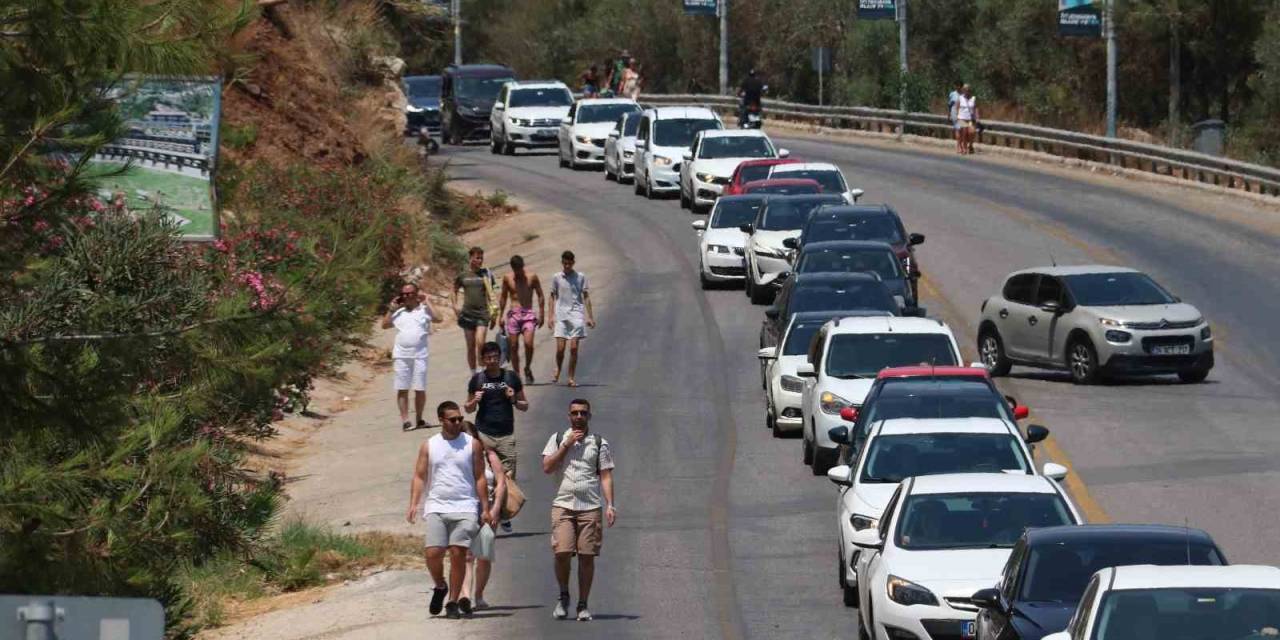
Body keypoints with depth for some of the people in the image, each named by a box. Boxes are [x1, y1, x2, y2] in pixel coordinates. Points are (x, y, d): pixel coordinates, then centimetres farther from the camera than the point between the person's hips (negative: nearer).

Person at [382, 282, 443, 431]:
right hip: (401, 355, 3)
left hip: (419, 355, -3)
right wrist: (391, 309, 5)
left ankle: (419, 419, 14)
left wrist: (426, 303, -7)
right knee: (402, 389, 0)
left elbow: (438, 318, -11)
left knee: (420, 389, 2)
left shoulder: (423, 310, 3)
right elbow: (385, 325, 12)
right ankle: (405, 420, 2)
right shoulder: (398, 312, 14)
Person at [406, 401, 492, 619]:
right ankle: (440, 587, 19)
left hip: (465, 508, -1)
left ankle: (453, 602, 2)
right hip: (436, 507, 1)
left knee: (458, 554, -8)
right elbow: (419, 476, 9)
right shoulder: (429, 446, 9)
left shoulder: (472, 444, 7)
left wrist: (485, 508, 4)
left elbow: (480, 478, 9)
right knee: (433, 553, -10)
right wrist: (413, 504, -4)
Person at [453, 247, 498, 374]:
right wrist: (455, 306, 7)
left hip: (482, 314, -2)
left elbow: (490, 294, 8)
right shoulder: (463, 276, 5)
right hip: (467, 314, 2)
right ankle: (474, 374, 15)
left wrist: (493, 314, 5)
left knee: (480, 343, -16)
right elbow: (454, 291, 21)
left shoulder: (486, 274, 4)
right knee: (471, 346, 6)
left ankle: (482, 370, -5)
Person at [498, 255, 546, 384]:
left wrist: (541, 314, 2)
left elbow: (540, 296, 7)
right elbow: (503, 297, 16)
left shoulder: (532, 277, 1)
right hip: (513, 314, 2)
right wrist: (501, 315, 12)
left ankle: (528, 369, 5)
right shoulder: (507, 278, 5)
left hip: (528, 314, -2)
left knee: (528, 343, -17)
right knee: (513, 346, 0)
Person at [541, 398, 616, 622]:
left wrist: (610, 505, -5)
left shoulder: (599, 443, 9)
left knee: (587, 556, -2)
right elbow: (547, 467, 1)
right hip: (563, 505, 0)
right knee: (561, 552, -12)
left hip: (590, 507, 0)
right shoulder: (558, 439, 11)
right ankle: (563, 595, 10)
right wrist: (566, 445, -5)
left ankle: (583, 605, 7)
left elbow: (606, 476, 5)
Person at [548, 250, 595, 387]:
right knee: (560, 348, -4)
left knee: (573, 348, -6)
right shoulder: (557, 278, 7)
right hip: (561, 316, 1)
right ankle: (558, 370, 24)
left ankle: (571, 378, 2)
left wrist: (590, 316, 3)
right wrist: (551, 316, 5)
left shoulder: (581, 277, 5)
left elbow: (586, 297, 8)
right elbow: (553, 297, 12)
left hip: (576, 315, -1)